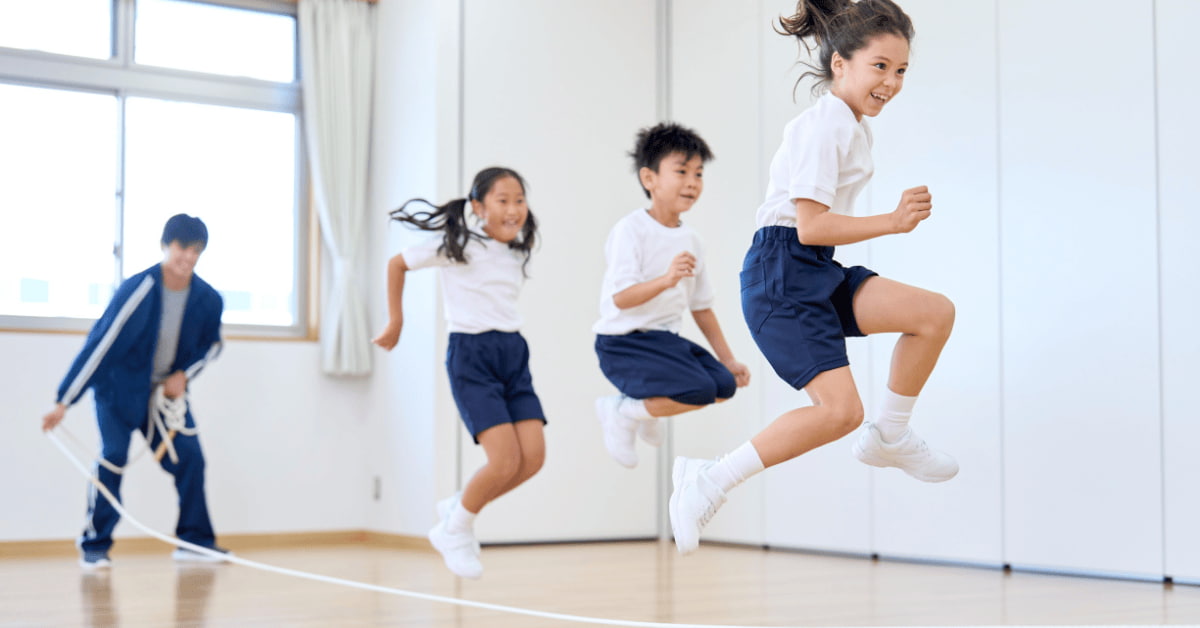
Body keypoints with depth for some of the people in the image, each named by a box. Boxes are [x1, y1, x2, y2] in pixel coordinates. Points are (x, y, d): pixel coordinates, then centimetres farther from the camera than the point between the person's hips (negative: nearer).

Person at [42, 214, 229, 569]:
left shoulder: (208, 300, -12)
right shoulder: (138, 290, -26)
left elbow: (211, 344, 9)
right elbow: (100, 345, -26)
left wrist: (183, 375, -9)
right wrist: (64, 403, -26)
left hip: (168, 390, 4)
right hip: (118, 387, -4)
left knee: (190, 458, -4)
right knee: (113, 457, -14)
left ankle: (195, 541, 7)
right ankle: (94, 546, -1)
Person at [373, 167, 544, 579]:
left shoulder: (517, 253, 11)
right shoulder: (458, 246, -6)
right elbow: (397, 264, 3)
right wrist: (396, 322, 6)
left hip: (513, 354, 7)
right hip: (471, 355, -6)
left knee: (533, 456, -7)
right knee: (506, 460, -16)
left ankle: (456, 510, 15)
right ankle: (455, 531, 10)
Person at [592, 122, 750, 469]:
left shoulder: (690, 239, 10)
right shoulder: (631, 230, -14)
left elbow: (702, 307, 18)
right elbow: (621, 298, -25)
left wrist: (727, 359, 16)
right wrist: (666, 279, -40)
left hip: (667, 339, 8)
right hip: (624, 343, -8)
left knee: (725, 384, -2)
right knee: (699, 391, -22)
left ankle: (650, 405, 19)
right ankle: (620, 413, -1)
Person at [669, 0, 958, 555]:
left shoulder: (853, 128, 16)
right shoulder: (823, 126, -14)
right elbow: (811, 226, -20)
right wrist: (892, 222, -19)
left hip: (818, 273, 9)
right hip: (780, 277, -9)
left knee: (935, 313, -5)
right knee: (840, 409, -19)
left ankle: (888, 437, 11)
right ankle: (709, 481, -9)